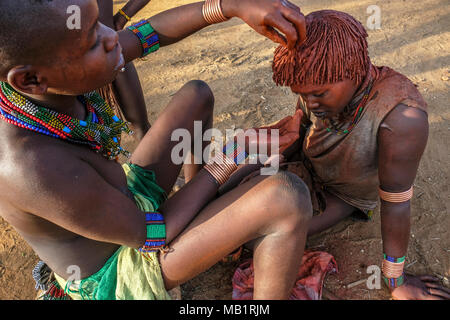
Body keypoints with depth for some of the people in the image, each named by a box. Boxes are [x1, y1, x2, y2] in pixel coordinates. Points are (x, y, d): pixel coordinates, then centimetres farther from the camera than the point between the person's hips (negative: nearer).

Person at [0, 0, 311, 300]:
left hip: (122, 199, 8)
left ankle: (201, 194, 30)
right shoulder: (37, 171, -41)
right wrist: (227, 162, -18)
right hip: (116, 274, -7)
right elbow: (152, 235, -26)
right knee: (286, 197, -28)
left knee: (197, 94, 13)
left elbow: (151, 31, -11)